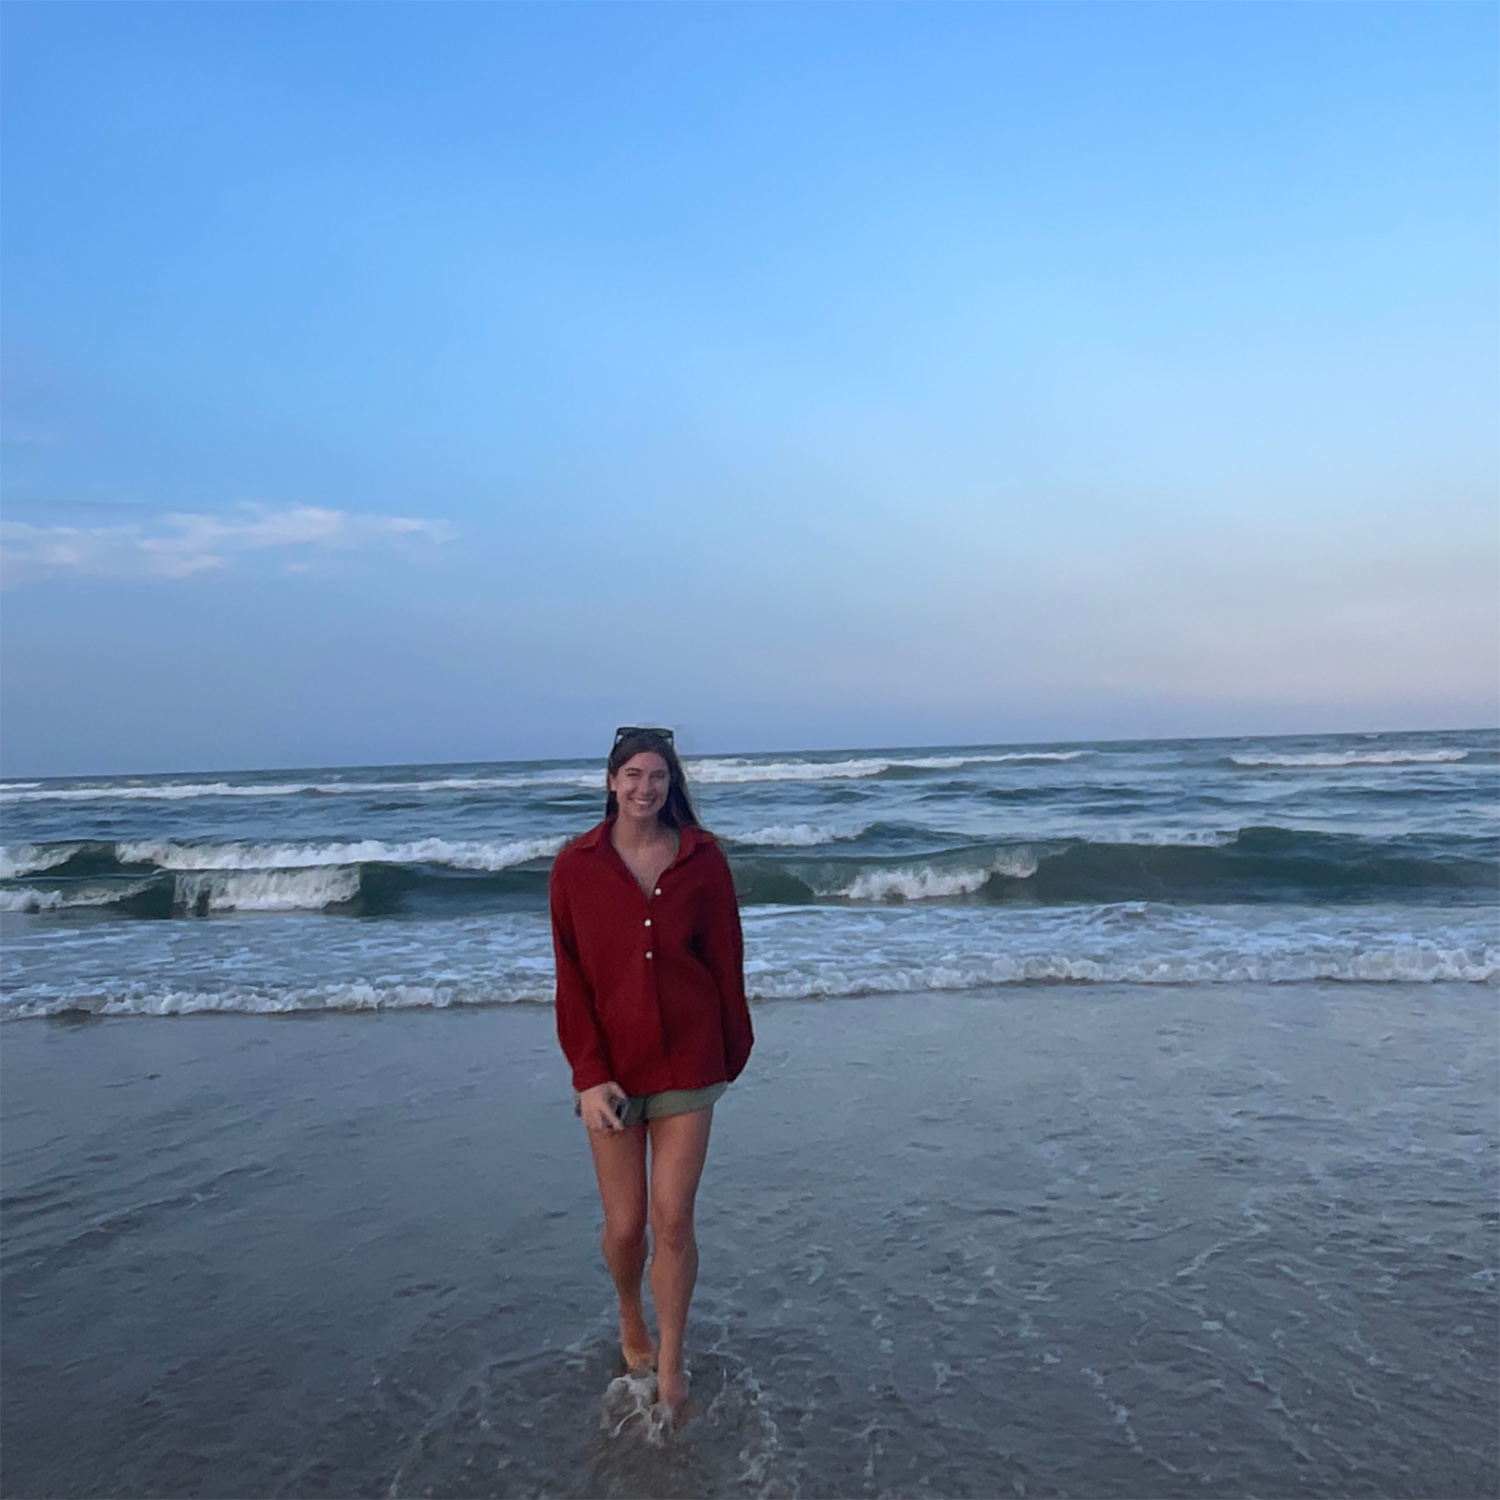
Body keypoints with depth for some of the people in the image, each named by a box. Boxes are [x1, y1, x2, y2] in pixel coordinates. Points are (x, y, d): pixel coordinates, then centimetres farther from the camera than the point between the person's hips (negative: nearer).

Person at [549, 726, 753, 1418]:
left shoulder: (702, 859, -2)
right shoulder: (576, 866, -3)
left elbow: (725, 962, 4)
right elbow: (571, 978, -4)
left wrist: (732, 1049, 10)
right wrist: (588, 1073, -10)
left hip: (687, 1063, 0)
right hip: (611, 1068, 0)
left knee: (673, 1220, 1)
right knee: (625, 1224, 8)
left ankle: (670, 1367, 23)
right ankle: (630, 1320, 41)